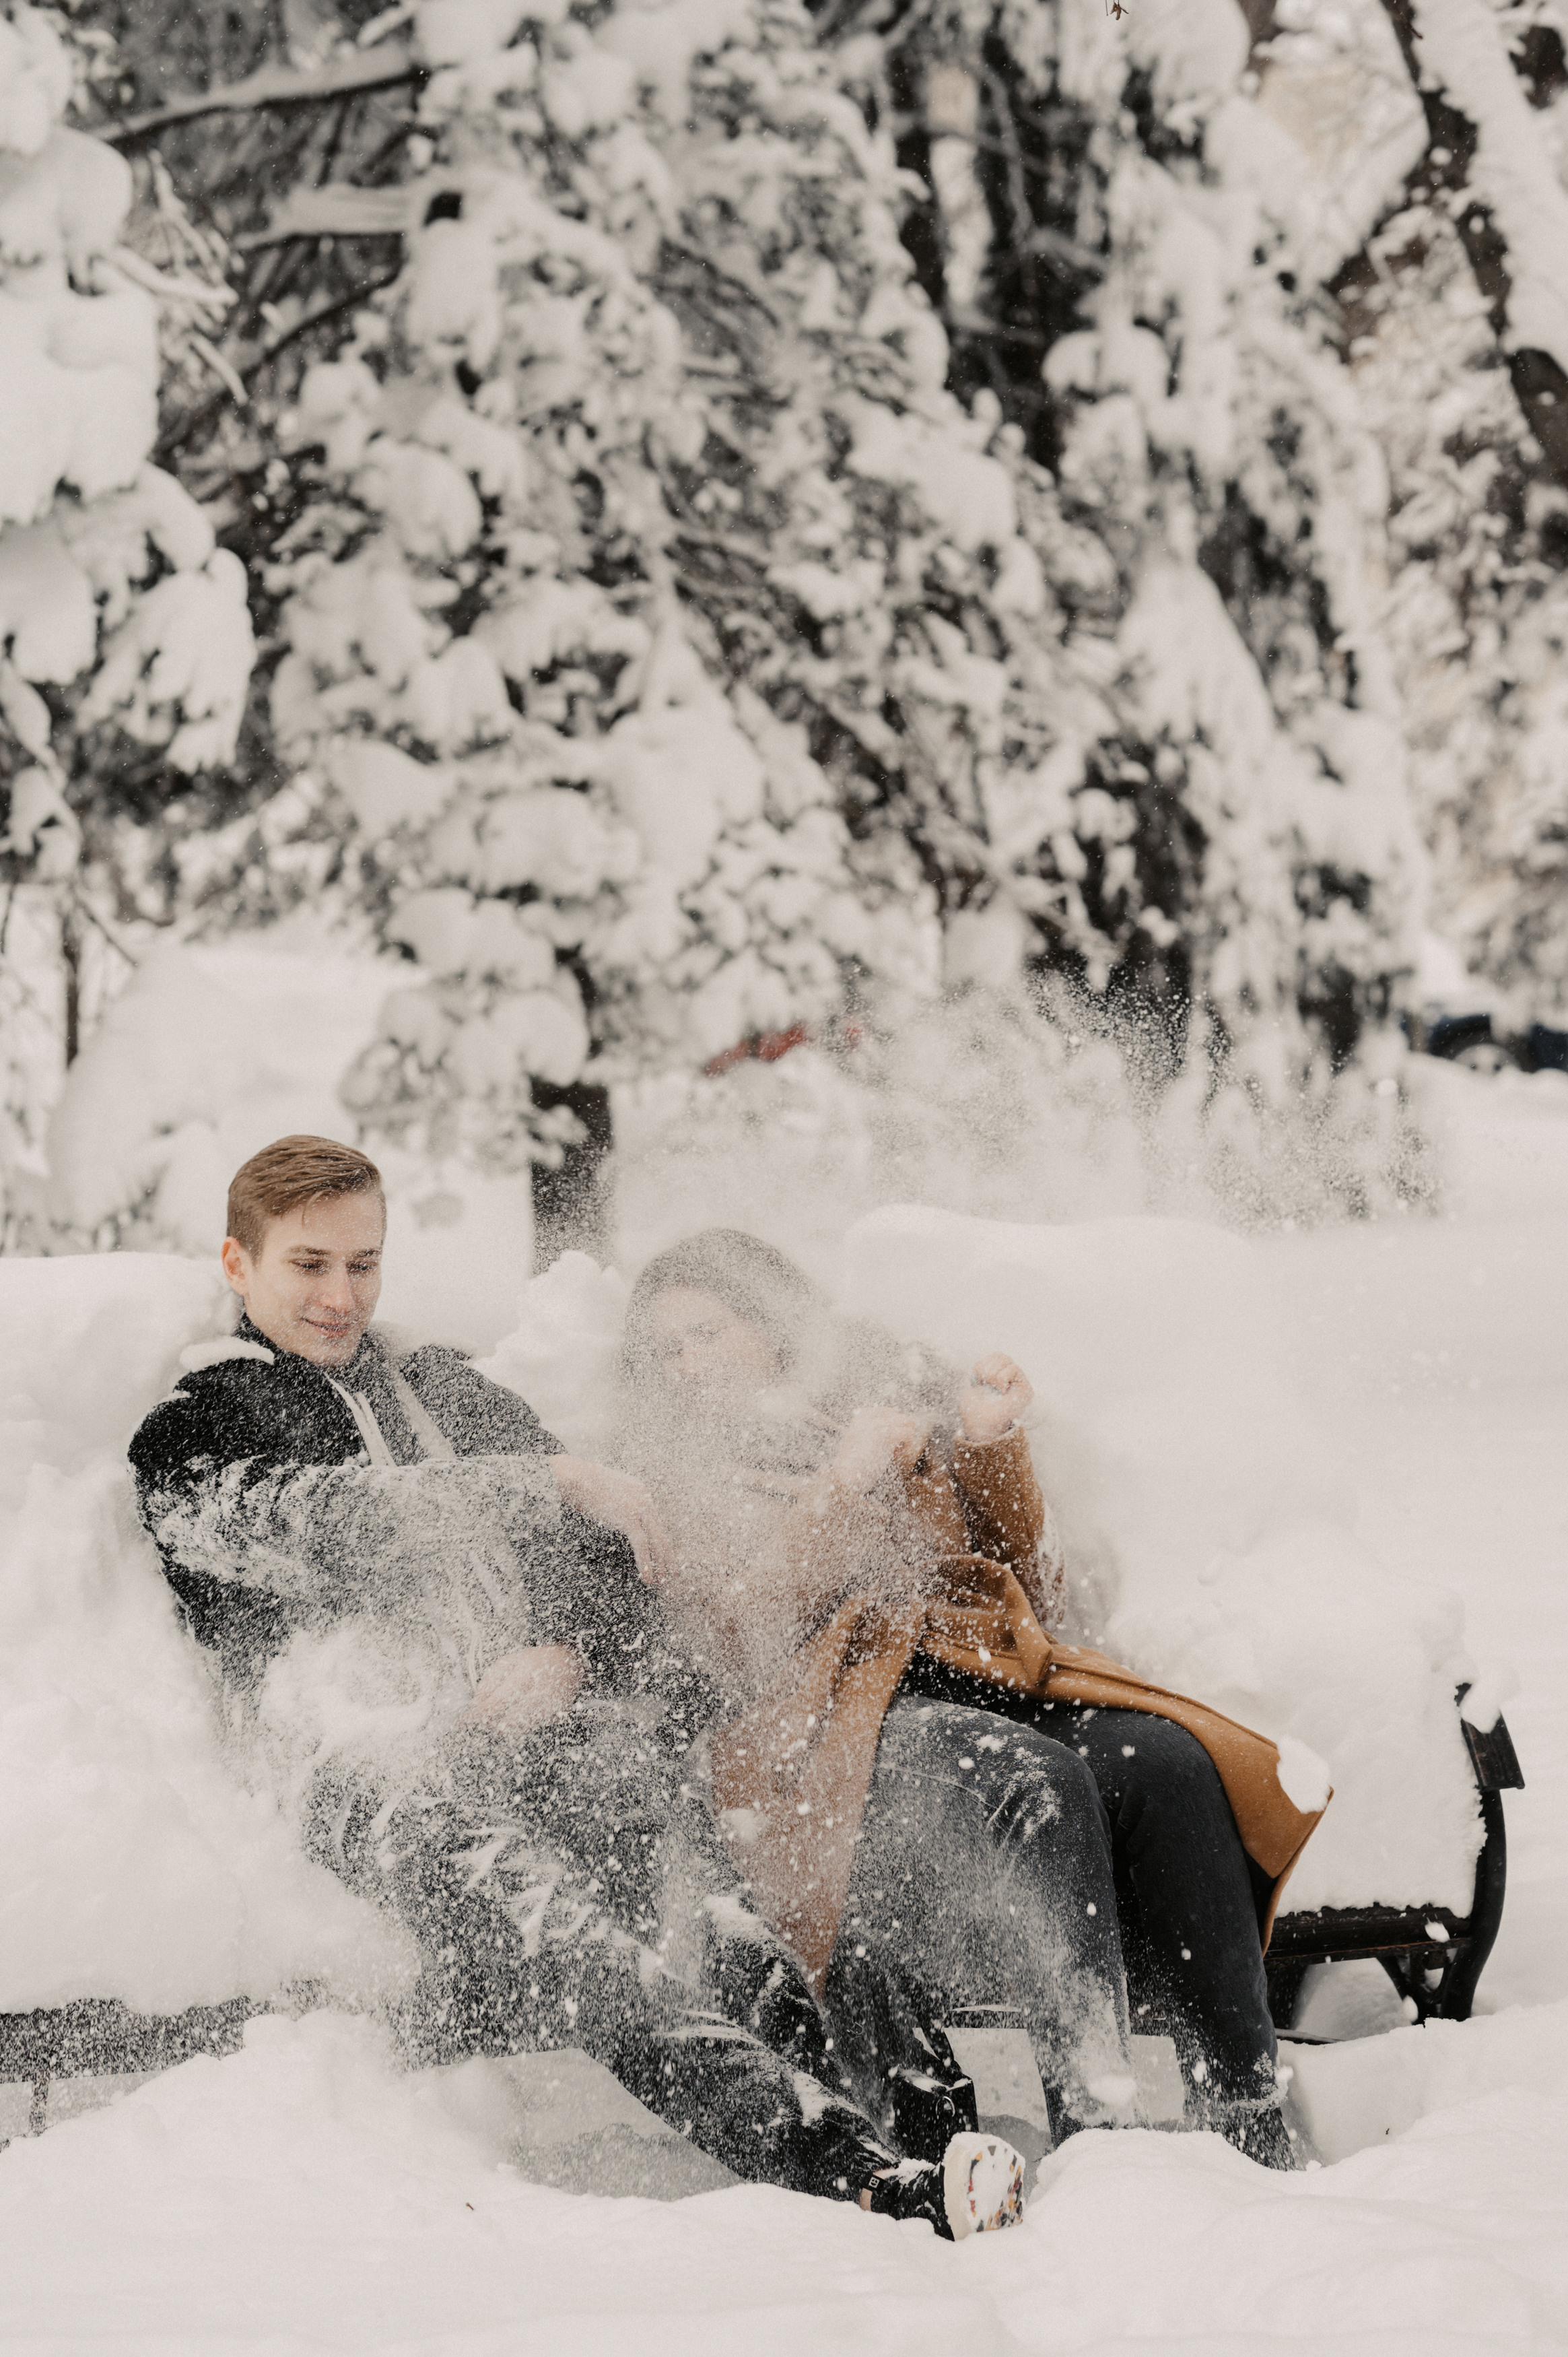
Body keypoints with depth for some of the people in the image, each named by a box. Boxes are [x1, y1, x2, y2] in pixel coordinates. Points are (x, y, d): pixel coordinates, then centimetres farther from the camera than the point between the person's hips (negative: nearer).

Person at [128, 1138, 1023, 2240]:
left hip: (553, 1723, 4)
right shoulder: (192, 1436, 20)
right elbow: (320, 1527, -2)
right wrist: (550, 1481, -6)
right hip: (382, 1764, -4)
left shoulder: (449, 1389, 34)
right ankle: (860, 2169, -54)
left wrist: (567, 1653, 1)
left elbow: (604, 1551, 24)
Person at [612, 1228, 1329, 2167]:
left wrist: (994, 1448, 8)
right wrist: (843, 1484, -6)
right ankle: (1096, 2127, -51)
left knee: (1164, 1766, -30)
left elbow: (1031, 1586, 23)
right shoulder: (679, 1470, 23)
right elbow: (741, 1630, 2)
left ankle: (1248, 2120, -37)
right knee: (1033, 1782, -38)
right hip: (841, 1721, -3)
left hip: (989, 1677, 4)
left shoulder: (900, 1396, 29)